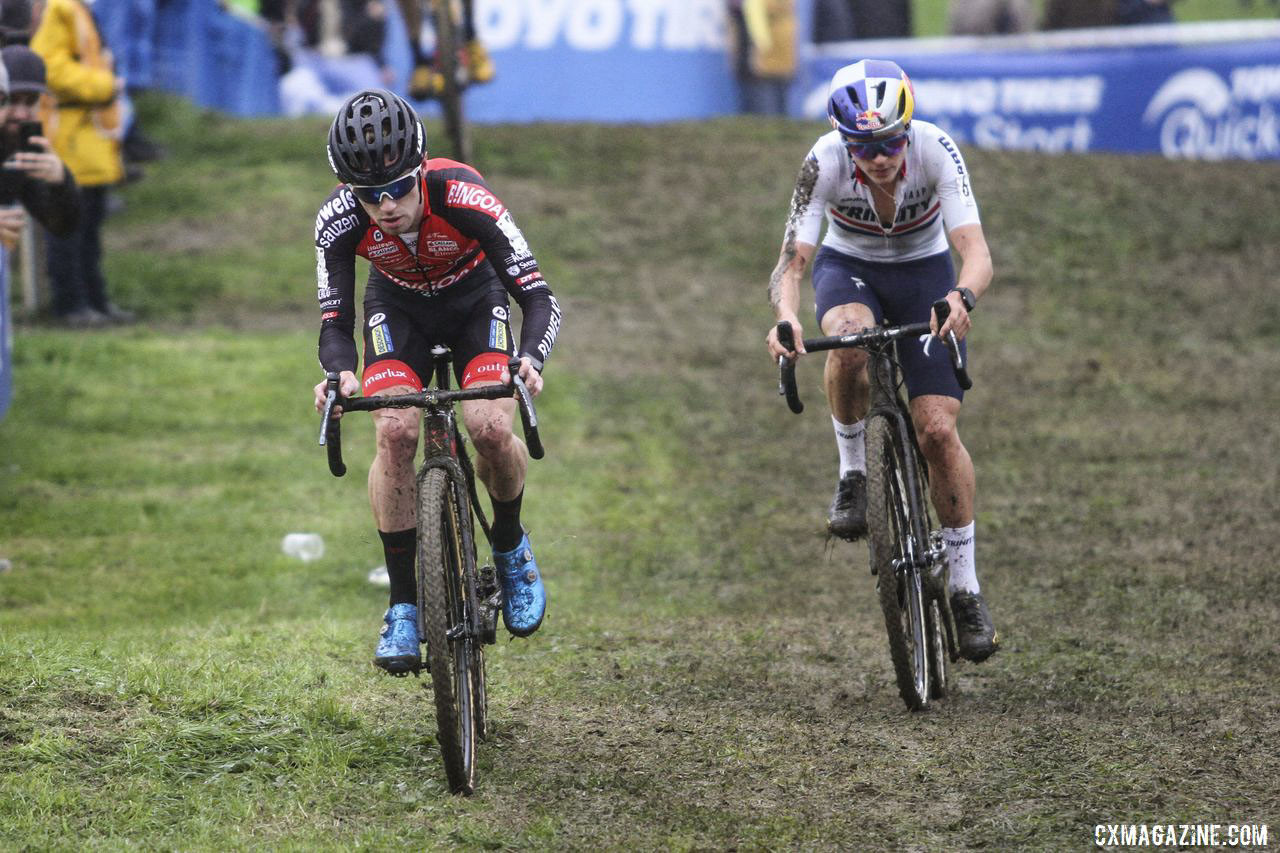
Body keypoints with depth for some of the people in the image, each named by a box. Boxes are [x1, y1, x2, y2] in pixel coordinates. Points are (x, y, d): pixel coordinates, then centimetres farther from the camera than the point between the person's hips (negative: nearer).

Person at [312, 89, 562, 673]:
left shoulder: (462, 197, -37)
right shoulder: (339, 220, -31)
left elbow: (539, 296, -36)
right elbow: (335, 321, -25)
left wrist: (531, 358, -55)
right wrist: (340, 374, -48)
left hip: (474, 301, -1)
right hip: (398, 307, 1)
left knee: (490, 428, -24)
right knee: (395, 433, -22)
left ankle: (510, 544, 8)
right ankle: (403, 603, -11)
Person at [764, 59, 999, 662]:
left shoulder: (935, 150, -31)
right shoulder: (826, 163, -29)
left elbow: (977, 254, -39)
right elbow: (791, 262, -32)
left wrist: (961, 297, -61)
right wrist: (785, 317, -54)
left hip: (923, 272, 0)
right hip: (849, 268, 0)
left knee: (938, 430, -12)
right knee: (850, 341, -38)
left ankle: (965, 586, 2)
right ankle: (852, 473, -13)